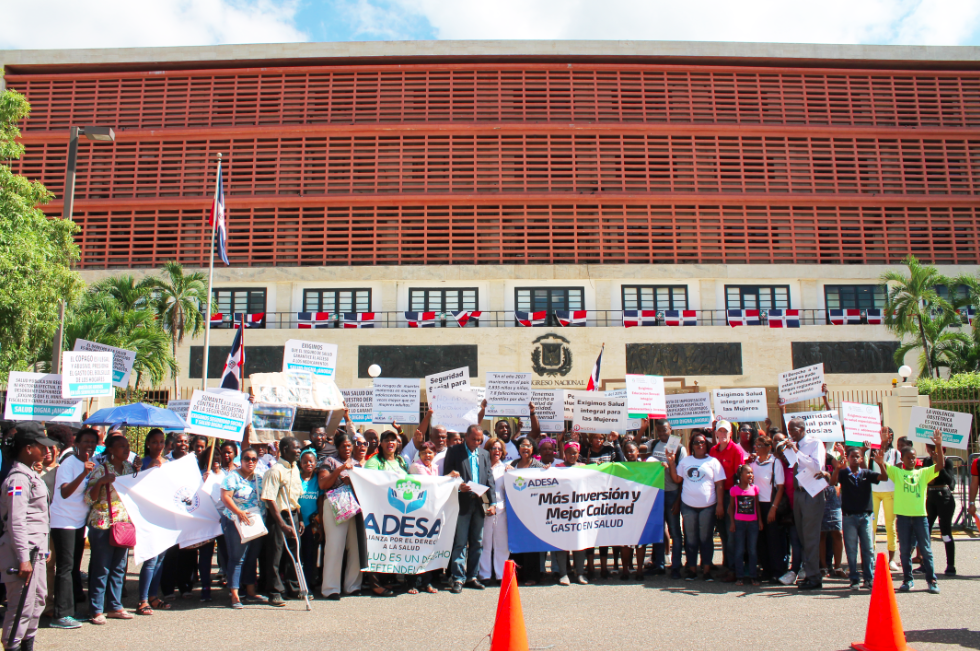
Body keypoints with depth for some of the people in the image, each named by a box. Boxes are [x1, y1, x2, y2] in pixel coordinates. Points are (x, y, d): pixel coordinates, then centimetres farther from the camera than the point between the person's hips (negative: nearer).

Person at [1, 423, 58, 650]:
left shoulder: (31, 474, 13)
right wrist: (23, 558, -23)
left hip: (35, 549, 10)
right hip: (22, 551, -10)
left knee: (38, 599, 17)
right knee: (22, 606, -6)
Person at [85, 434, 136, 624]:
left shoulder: (129, 468, 10)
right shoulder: (100, 469, -8)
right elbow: (89, 498, -12)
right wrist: (101, 482, -25)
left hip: (124, 522, 6)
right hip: (103, 525, -6)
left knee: (119, 568, 11)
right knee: (101, 569, -1)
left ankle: (115, 607, 20)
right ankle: (96, 610, 8)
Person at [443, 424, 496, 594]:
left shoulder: (484, 454, 14)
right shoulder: (454, 452, 0)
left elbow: (489, 479, 11)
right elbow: (447, 477, -1)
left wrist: (492, 502, 3)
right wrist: (458, 486, -20)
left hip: (479, 503, 5)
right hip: (462, 503, -4)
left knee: (477, 542, 10)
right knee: (460, 543, -2)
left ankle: (471, 576, 20)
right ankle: (458, 578, 4)